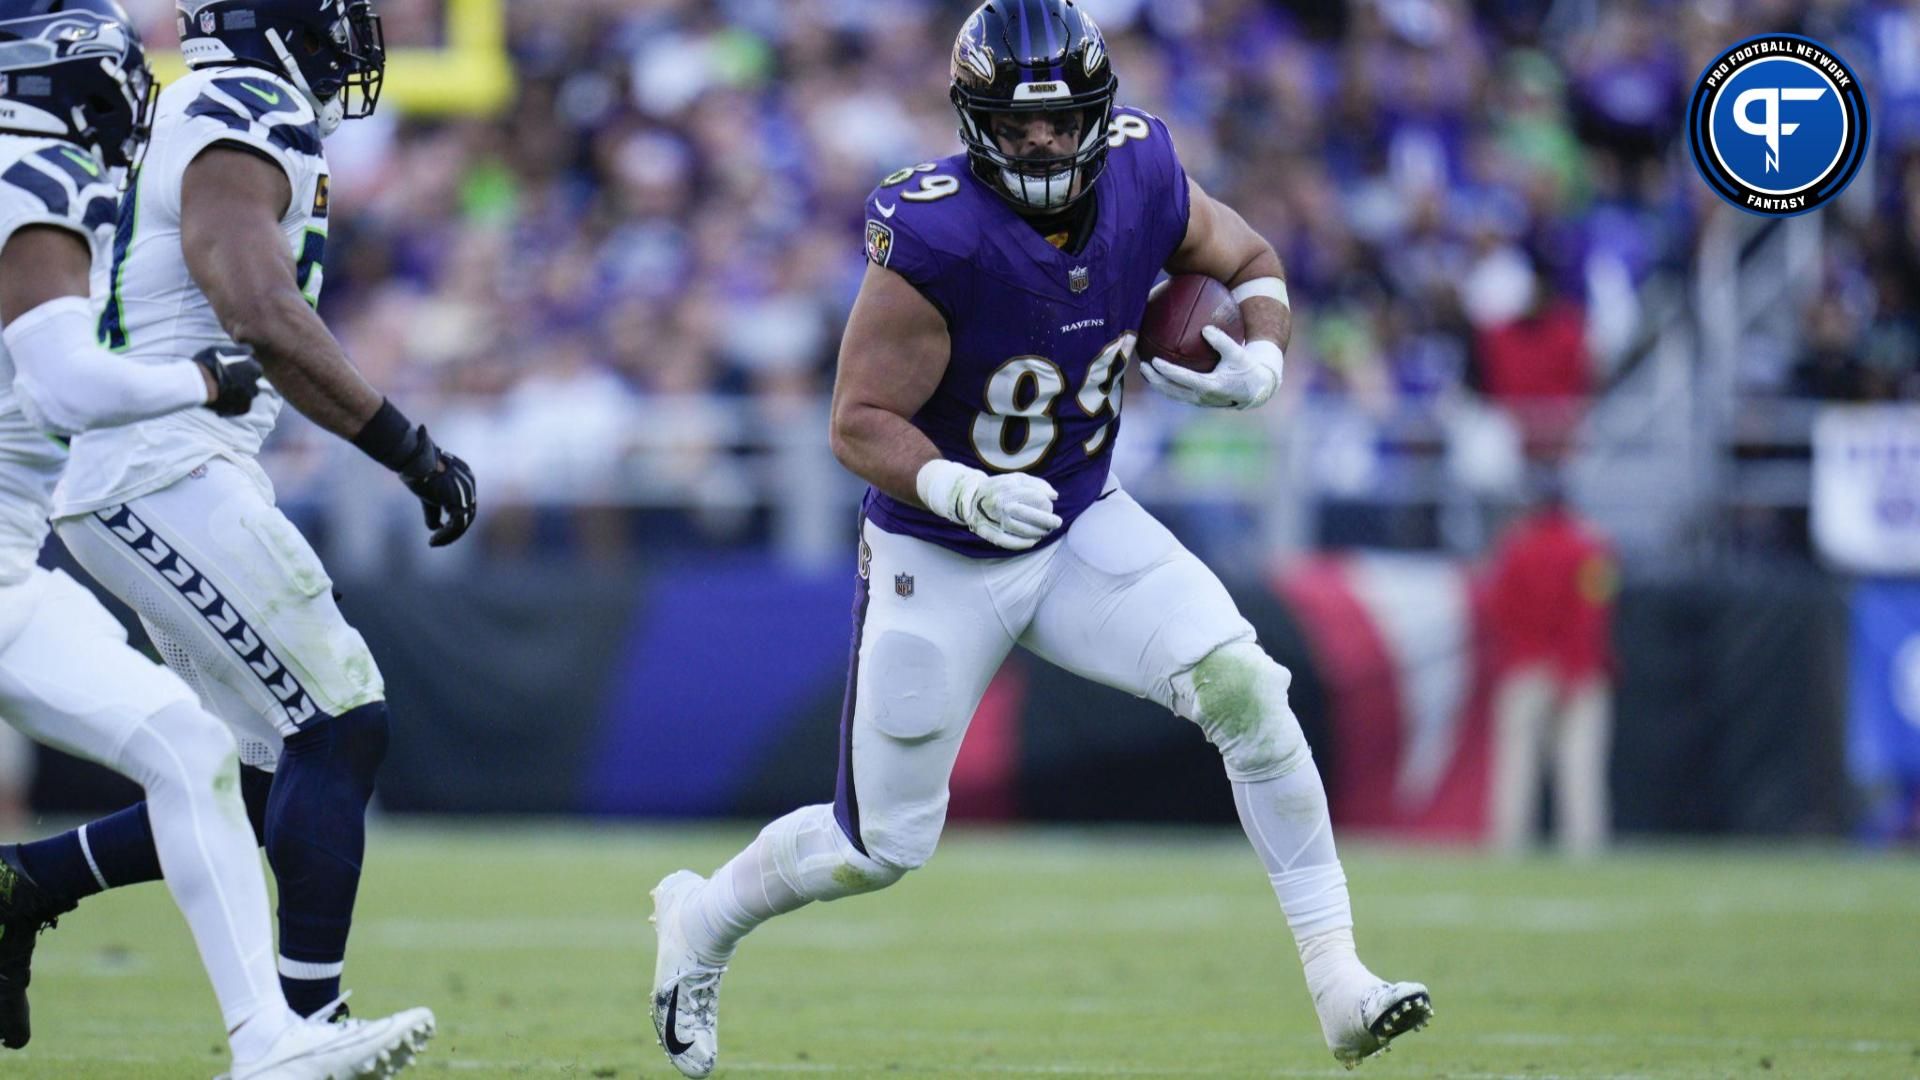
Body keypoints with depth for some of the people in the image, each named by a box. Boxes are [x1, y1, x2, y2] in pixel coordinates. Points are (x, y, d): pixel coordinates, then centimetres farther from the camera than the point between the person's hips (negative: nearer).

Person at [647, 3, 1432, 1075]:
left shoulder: (1143, 182, -12)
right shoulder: (934, 238, -27)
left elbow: (1251, 261, 9)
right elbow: (862, 423, -22)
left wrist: (1259, 358, -12)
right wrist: (964, 492, -39)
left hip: (1084, 526, 4)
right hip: (940, 562, -4)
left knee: (1246, 689, -19)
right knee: (883, 849, 6)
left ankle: (1338, 981, -14)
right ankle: (701, 921, 37)